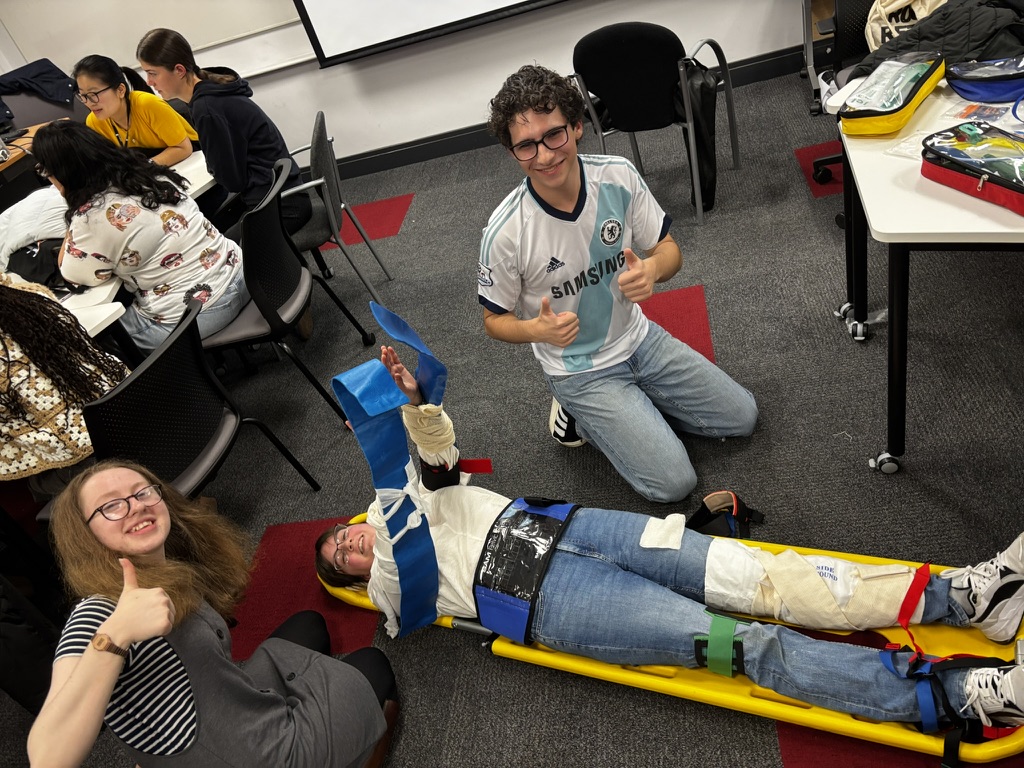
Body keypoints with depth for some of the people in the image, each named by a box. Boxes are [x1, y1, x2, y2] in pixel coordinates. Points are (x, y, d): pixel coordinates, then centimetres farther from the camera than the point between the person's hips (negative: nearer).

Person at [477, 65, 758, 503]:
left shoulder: (619, 176, -15)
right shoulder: (505, 232, -25)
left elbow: (668, 249, -2)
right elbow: (495, 320, -10)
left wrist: (652, 269, -27)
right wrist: (539, 330, -32)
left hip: (639, 337, 5)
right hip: (578, 370, -4)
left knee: (742, 418, 10)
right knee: (673, 483, -10)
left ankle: (633, 409, 21)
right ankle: (579, 415, 10)